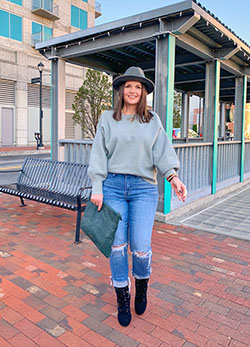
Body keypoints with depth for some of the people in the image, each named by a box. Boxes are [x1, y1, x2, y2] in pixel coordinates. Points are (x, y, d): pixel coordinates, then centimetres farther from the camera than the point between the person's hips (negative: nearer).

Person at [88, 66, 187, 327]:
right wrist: (97, 188, -3)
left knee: (140, 247, -6)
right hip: (113, 186, 1)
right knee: (117, 245, 2)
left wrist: (173, 176, -18)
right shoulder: (107, 119, 10)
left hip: (144, 188, 0)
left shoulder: (153, 121, 11)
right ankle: (123, 300, 23)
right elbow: (99, 155, 5)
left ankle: (142, 287, 28)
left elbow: (163, 152, 0)